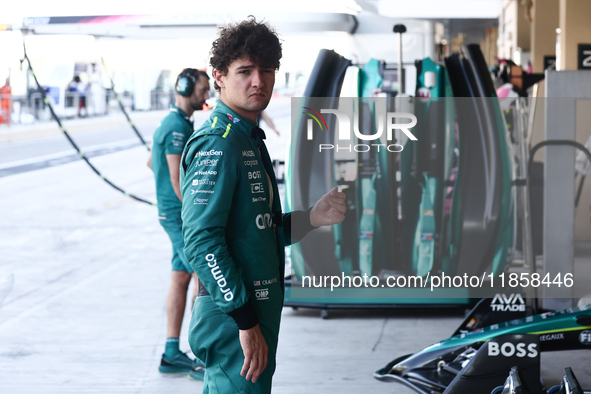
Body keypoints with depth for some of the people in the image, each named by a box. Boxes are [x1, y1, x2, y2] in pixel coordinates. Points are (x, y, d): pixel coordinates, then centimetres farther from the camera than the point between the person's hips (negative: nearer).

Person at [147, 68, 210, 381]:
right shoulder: (178, 127, -17)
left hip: (175, 211, 10)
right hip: (181, 214, -10)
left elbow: (151, 162, 29)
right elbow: (177, 179, -22)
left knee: (181, 278, 10)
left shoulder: (172, 122, 15)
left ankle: (172, 354, 13)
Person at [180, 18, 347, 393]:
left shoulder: (249, 140, 16)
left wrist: (311, 218, 5)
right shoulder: (217, 143, -16)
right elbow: (202, 240, -23)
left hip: (256, 312, 10)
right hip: (234, 319, -10)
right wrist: (245, 321, -24)